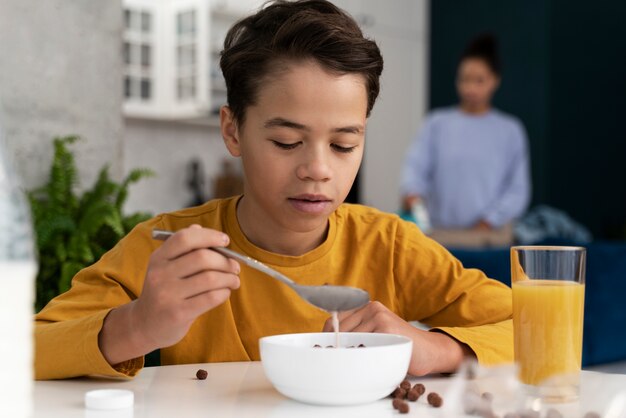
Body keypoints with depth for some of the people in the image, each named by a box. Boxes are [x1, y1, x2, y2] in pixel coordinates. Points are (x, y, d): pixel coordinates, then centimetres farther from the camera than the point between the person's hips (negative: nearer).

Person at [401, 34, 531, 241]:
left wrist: (489, 222, -7)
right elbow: (415, 166, -3)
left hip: (490, 234, 0)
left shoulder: (510, 130, 6)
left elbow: (518, 190, 3)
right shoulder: (437, 123, 6)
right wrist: (412, 192, -23)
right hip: (441, 232, 0)